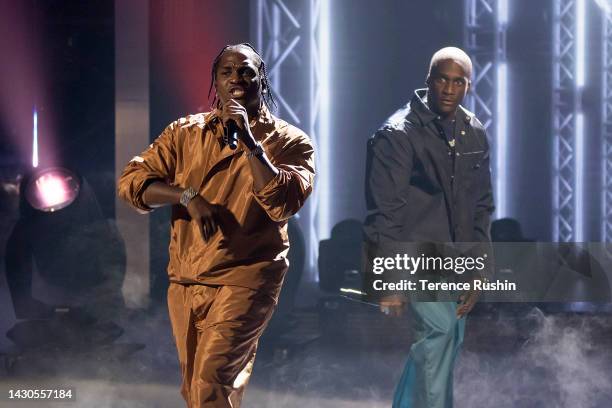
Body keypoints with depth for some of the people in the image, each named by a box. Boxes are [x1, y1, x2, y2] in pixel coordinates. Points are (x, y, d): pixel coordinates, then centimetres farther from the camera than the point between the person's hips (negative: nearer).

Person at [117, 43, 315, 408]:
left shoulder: (289, 142, -1)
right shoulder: (186, 133, 8)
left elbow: (282, 204, -17)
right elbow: (131, 182, 0)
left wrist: (248, 140, -20)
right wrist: (187, 195, -15)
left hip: (243, 282, -5)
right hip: (184, 283, 5)